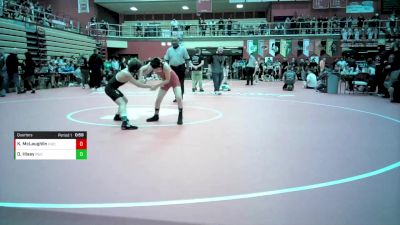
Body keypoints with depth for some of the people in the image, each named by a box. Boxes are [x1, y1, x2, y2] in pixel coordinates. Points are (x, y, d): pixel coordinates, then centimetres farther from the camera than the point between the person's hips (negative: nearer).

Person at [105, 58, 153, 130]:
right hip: (110, 88, -11)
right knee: (122, 103, -27)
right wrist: (150, 86, -17)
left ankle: (117, 116, 44)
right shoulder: (126, 74, -28)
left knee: (125, 100, 27)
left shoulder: (128, 70, -2)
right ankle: (125, 123, -44)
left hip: (113, 88, 11)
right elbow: (139, 85, -25)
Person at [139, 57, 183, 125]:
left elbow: (168, 80, -30)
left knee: (178, 97, -23)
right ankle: (156, 116, 23)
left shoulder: (165, 66, -39)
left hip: (174, 79, -5)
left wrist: (157, 86, -33)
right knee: (158, 99, 3)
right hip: (165, 81, 5)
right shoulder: (151, 66, -25)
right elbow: (142, 69, -14)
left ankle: (180, 116, -7)